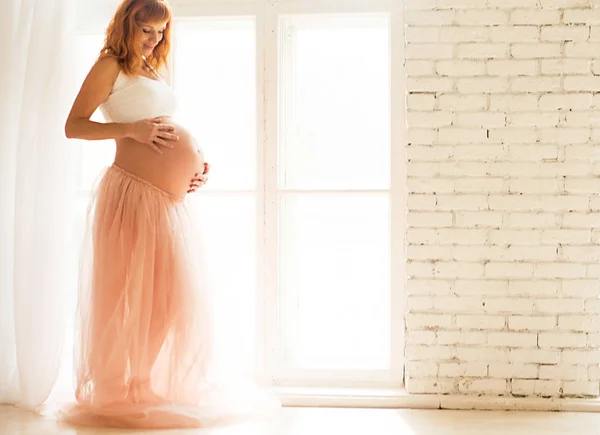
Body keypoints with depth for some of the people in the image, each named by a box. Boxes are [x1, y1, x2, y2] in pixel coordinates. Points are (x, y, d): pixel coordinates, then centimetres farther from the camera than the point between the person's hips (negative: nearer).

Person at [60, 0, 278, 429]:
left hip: (173, 198, 8)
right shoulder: (111, 66, 1)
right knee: (131, 295, -3)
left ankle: (165, 386, 22)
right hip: (133, 192, -8)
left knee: (175, 294, 9)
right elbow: (73, 126, -7)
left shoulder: (152, 71, 24)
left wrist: (196, 164, 11)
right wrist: (130, 128, -19)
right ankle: (122, 392, 9)